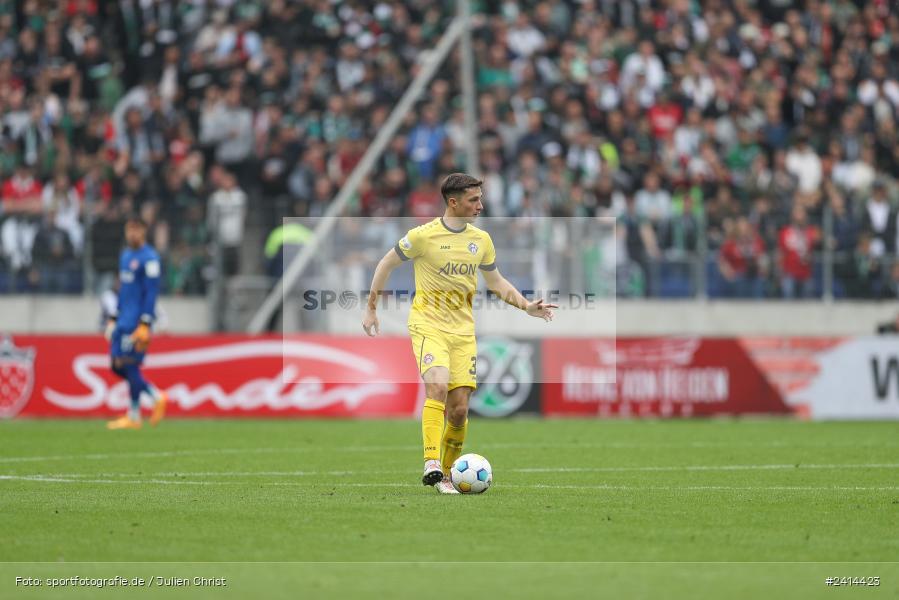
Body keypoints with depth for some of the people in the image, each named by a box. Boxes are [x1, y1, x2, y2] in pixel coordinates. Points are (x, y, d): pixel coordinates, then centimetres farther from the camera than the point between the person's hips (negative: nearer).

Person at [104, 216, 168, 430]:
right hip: (123, 320, 9)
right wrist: (113, 319, 21)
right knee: (117, 366, 4)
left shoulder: (149, 258, -10)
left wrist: (145, 324, -20)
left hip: (137, 320, -9)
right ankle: (157, 396, 14)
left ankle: (134, 416, 1)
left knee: (129, 365, -8)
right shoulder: (125, 256, 17)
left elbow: (151, 293, -15)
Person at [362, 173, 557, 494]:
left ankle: (446, 473, 17)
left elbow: (496, 281, 20)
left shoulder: (481, 240, 7)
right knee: (438, 386, -28)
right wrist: (371, 308, 7)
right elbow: (387, 264, 4)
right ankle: (432, 465, -32)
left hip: (463, 331, 5)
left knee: (459, 410, 0)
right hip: (428, 326, -5)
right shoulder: (423, 235, -9)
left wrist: (527, 306, 7)